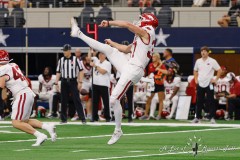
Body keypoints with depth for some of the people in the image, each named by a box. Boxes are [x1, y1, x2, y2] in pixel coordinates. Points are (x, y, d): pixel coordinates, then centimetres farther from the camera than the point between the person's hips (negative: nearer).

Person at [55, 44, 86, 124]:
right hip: (64, 82, 3)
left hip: (73, 81, -3)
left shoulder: (75, 59, -1)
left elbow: (80, 71, -2)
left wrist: (80, 82, -9)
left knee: (77, 99, -7)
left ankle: (82, 118, -8)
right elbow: (58, 72, 11)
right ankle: (63, 118, 12)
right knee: (64, 100, 5)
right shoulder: (61, 60, 9)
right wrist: (56, 83, 2)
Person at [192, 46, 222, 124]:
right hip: (200, 84, 4)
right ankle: (197, 117, 13)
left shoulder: (212, 61, -5)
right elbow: (195, 71, 23)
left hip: (209, 84, -4)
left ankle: (212, 118, -3)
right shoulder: (198, 61, 9)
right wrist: (196, 79, 12)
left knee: (211, 102, -5)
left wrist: (216, 79, -6)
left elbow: (219, 70, -2)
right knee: (199, 102, 7)